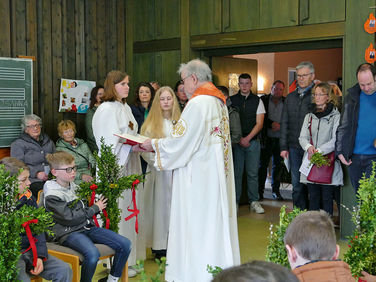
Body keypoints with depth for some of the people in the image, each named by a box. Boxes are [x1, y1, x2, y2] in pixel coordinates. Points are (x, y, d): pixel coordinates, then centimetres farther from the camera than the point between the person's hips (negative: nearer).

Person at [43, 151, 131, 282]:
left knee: (125, 244, -9)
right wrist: (95, 208, -5)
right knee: (92, 253, -37)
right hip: (68, 232, -7)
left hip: (87, 226, 8)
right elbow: (70, 218, -14)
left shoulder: (74, 186, 15)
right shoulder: (52, 196, -9)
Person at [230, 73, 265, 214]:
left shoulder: (257, 101, 7)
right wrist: (239, 139, -5)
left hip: (253, 141, 0)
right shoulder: (231, 100, 6)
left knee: (253, 173, 2)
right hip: (236, 142, 0)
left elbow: (259, 123, 2)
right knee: (236, 172, 0)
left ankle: (254, 201, 10)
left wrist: (247, 138, -8)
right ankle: (235, 202, 7)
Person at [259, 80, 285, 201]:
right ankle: (260, 191, 12)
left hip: (280, 139, 2)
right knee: (263, 165, 3)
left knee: (277, 166, 7)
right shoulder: (263, 100, 3)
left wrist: (280, 126, -12)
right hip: (266, 139, -1)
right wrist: (271, 124, -15)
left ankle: (276, 190, 18)